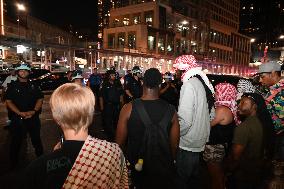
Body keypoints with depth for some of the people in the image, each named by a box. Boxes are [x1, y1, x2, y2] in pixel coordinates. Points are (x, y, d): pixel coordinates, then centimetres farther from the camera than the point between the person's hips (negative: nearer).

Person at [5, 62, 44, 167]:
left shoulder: (33, 86, 9)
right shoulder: (13, 86, 4)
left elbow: (40, 99, 5)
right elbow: (8, 101, -3)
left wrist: (34, 111, -12)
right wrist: (20, 113, -15)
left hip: (33, 117, 1)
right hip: (17, 118, -1)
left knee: (36, 140, 11)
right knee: (16, 142, 7)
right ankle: (14, 164, 24)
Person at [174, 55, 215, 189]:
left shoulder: (189, 85, -20)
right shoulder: (204, 83, 4)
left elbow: (184, 121, -26)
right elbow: (211, 115, 11)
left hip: (187, 145, -8)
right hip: (201, 142, 8)